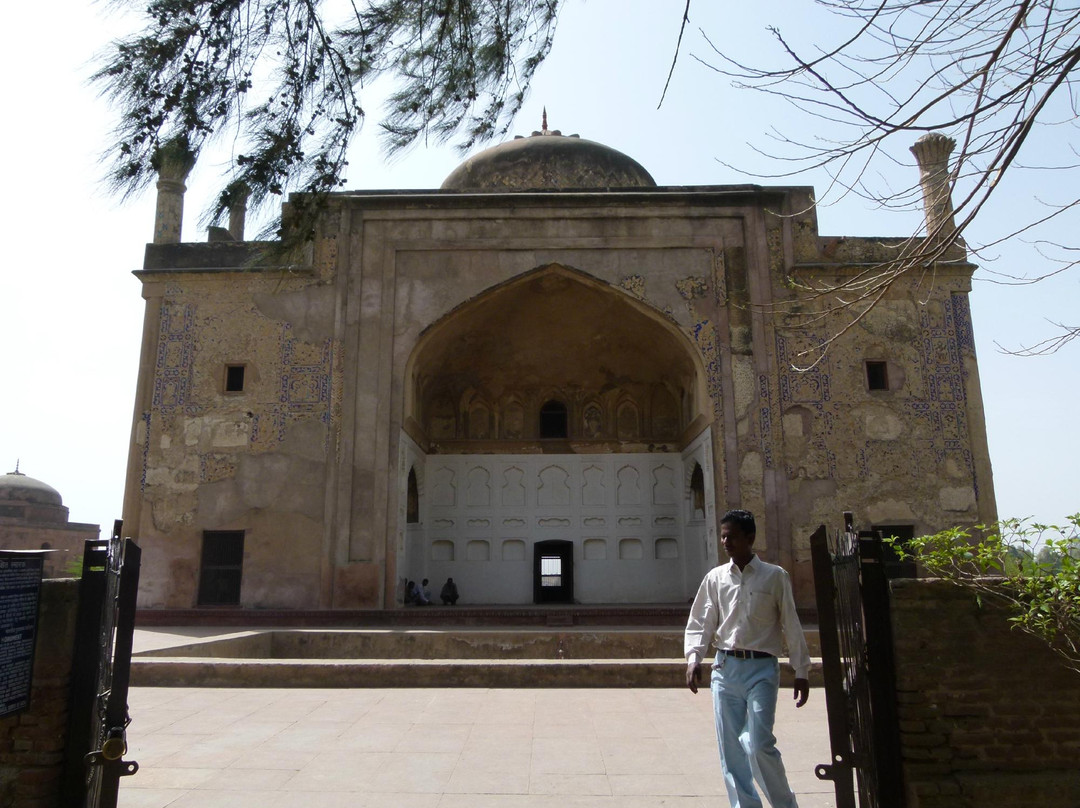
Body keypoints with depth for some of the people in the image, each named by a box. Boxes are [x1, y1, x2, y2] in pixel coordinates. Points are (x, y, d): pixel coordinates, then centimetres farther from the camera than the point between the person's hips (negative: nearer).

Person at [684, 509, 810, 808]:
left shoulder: (775, 576, 1)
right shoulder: (715, 578, 7)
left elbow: (792, 626, 3)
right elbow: (700, 622, 6)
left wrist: (802, 671, 2)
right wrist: (693, 657, -9)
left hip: (761, 668, -3)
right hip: (725, 668, 3)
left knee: (759, 745, -10)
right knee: (730, 747, 6)